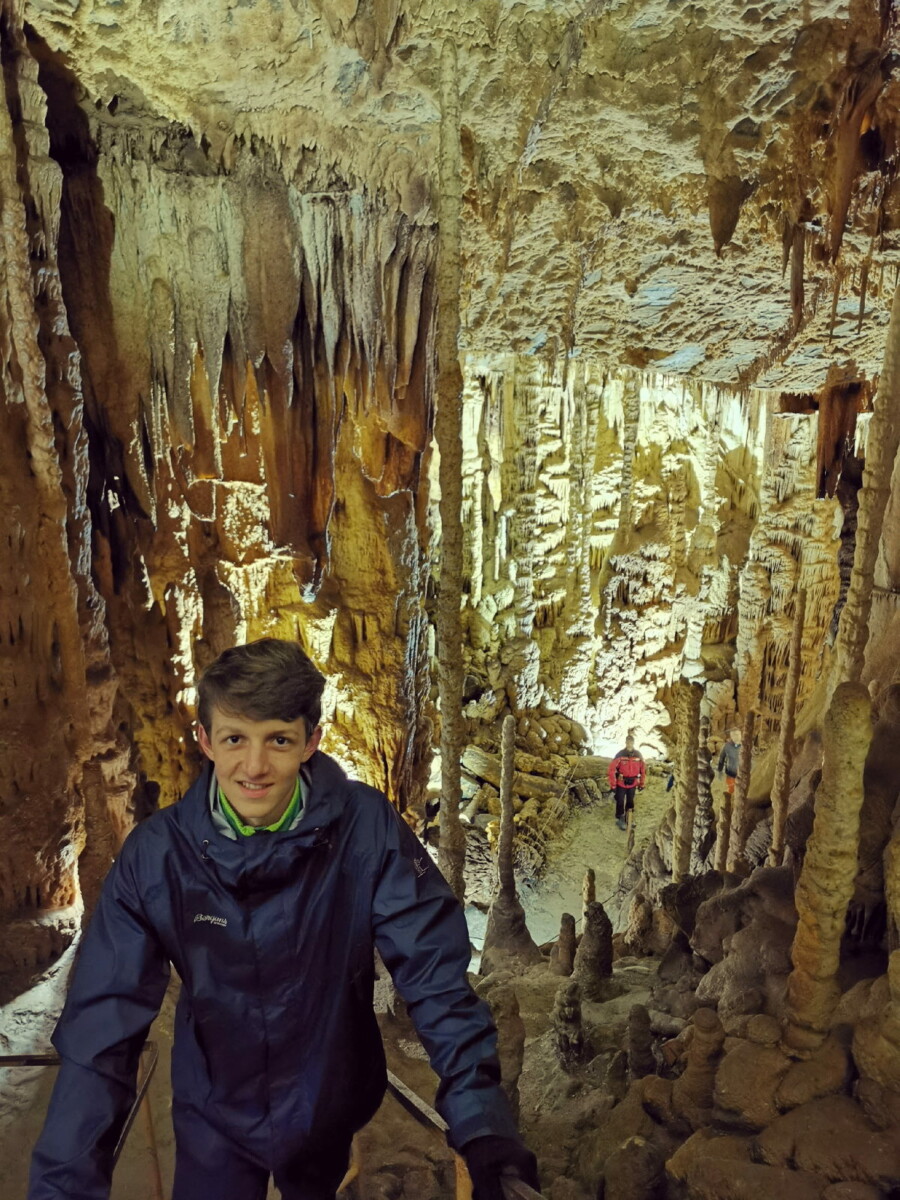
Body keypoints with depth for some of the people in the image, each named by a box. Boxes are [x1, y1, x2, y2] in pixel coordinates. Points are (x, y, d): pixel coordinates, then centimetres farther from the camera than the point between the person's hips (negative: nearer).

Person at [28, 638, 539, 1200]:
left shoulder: (367, 830, -24)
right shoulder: (155, 854, -21)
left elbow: (434, 973, -22)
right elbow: (102, 1027, -19)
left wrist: (481, 1117, -30)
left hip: (328, 1108, 2)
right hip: (212, 1117, -1)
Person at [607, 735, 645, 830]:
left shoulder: (638, 755, -7)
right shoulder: (620, 755, -16)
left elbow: (642, 770, 4)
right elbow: (612, 769, -13)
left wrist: (641, 784, 7)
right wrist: (613, 785, -12)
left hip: (633, 784, 3)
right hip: (621, 783, -3)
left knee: (630, 802, 16)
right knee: (620, 802, 4)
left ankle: (628, 819, 32)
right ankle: (620, 820, 21)